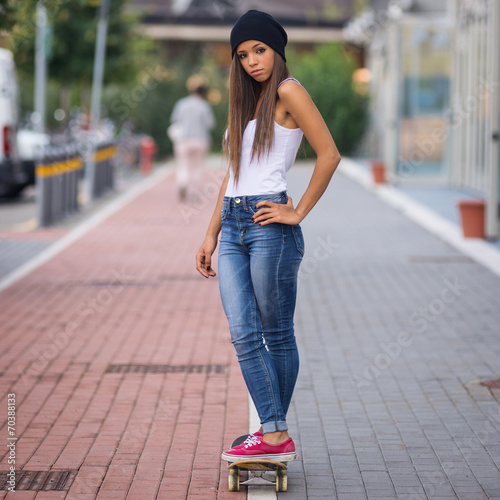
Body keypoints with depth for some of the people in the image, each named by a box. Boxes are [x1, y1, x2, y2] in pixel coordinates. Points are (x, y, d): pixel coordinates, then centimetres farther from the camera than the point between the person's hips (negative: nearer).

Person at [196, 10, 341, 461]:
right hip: (234, 226, 8)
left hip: (269, 225, -8)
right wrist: (211, 235, 18)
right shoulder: (247, 100, 19)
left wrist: (299, 212, -10)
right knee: (244, 335, -2)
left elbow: (329, 154, -12)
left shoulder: (288, 92, -5)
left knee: (276, 334, 1)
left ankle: (276, 435, 8)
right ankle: (274, 434, -1)